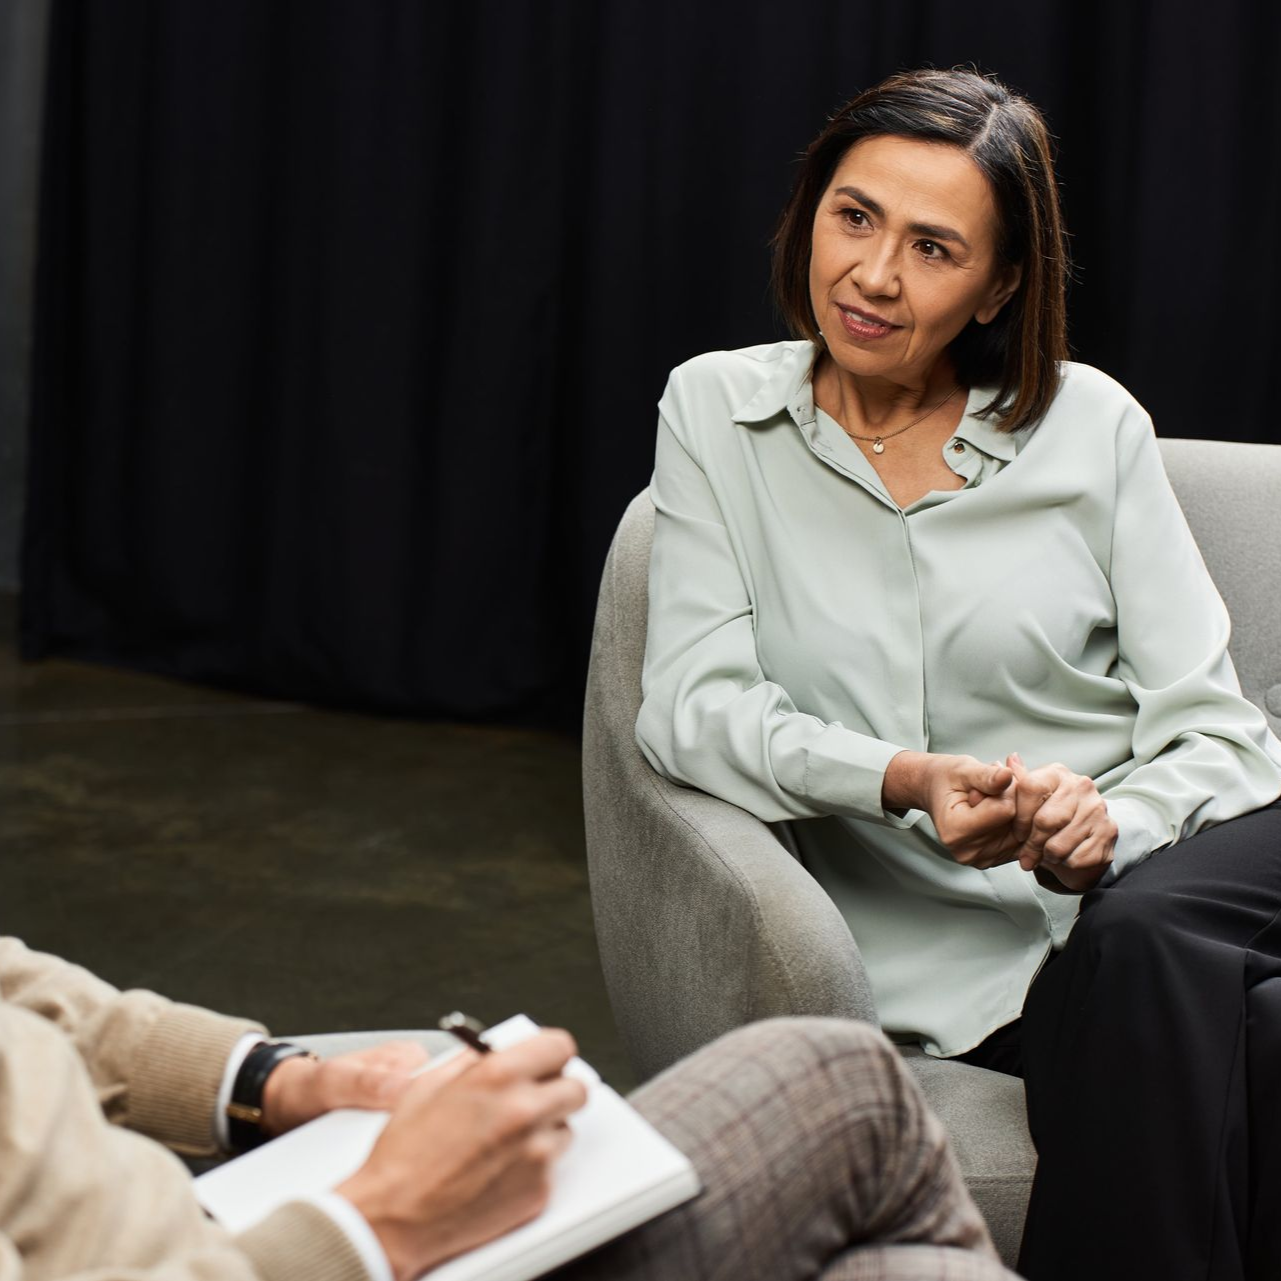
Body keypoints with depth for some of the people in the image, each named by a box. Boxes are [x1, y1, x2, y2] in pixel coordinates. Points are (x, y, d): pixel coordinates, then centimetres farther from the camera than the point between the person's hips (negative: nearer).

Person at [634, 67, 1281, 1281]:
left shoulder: (1091, 426, 8)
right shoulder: (717, 410, 9)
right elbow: (691, 704, -2)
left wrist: (1114, 825, -18)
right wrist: (903, 779, -20)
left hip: (1172, 865, 2)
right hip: (969, 947, -1)